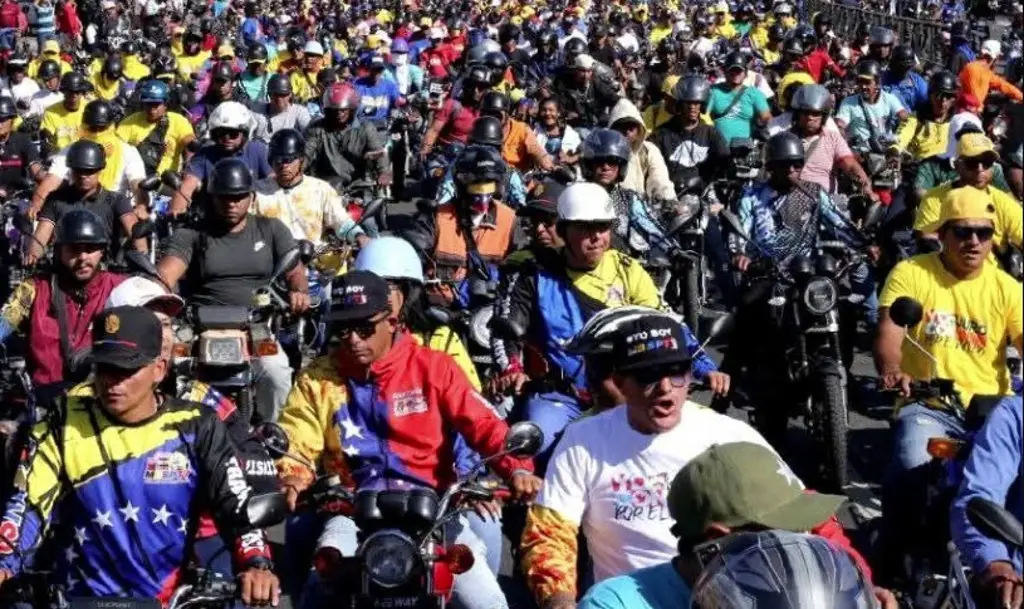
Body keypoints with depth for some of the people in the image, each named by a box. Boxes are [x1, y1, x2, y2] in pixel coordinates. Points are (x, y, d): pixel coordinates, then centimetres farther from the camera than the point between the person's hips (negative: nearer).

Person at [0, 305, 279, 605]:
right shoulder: (65, 425, 2)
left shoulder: (195, 428, 0)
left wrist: (258, 565, -21)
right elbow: (28, 505, -2)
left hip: (179, 596, 0)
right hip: (90, 596, 1)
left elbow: (239, 503, -4)